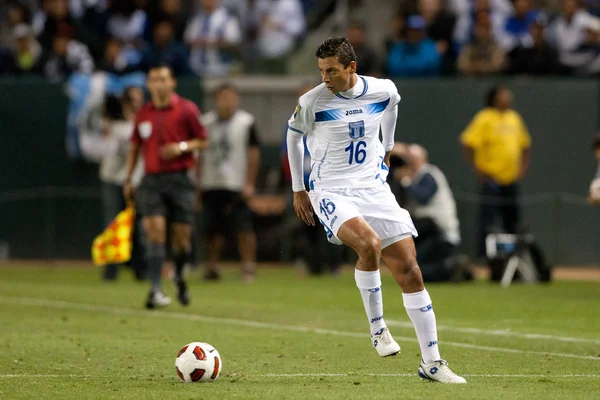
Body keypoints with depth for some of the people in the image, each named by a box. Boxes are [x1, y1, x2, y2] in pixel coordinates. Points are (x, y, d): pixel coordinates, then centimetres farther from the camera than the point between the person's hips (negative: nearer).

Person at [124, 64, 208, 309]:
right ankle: (156, 290, -16)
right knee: (155, 232, -13)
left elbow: (203, 141, 3)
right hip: (151, 180, 1)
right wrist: (128, 180, 14)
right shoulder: (143, 115, 8)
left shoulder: (186, 109, 0)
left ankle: (179, 276, 32)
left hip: (180, 179, -1)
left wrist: (182, 146, -15)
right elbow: (135, 148, 18)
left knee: (181, 238, 2)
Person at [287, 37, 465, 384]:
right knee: (369, 244, -34)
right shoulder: (312, 102, -11)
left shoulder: (384, 91, -4)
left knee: (410, 270, -3)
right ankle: (377, 327, -11)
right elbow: (294, 136, 8)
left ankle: (431, 363, 6)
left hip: (373, 187, 4)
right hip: (332, 192, -4)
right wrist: (298, 190, 13)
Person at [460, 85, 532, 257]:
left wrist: (524, 166, 11)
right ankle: (483, 255, -5)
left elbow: (525, 145, 23)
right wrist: (478, 170, -15)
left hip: (511, 178, 7)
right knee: (487, 218, -8)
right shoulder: (485, 118, -9)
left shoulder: (514, 118, 12)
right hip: (492, 178, -7)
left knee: (513, 219, 9)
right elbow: (468, 143, -14)